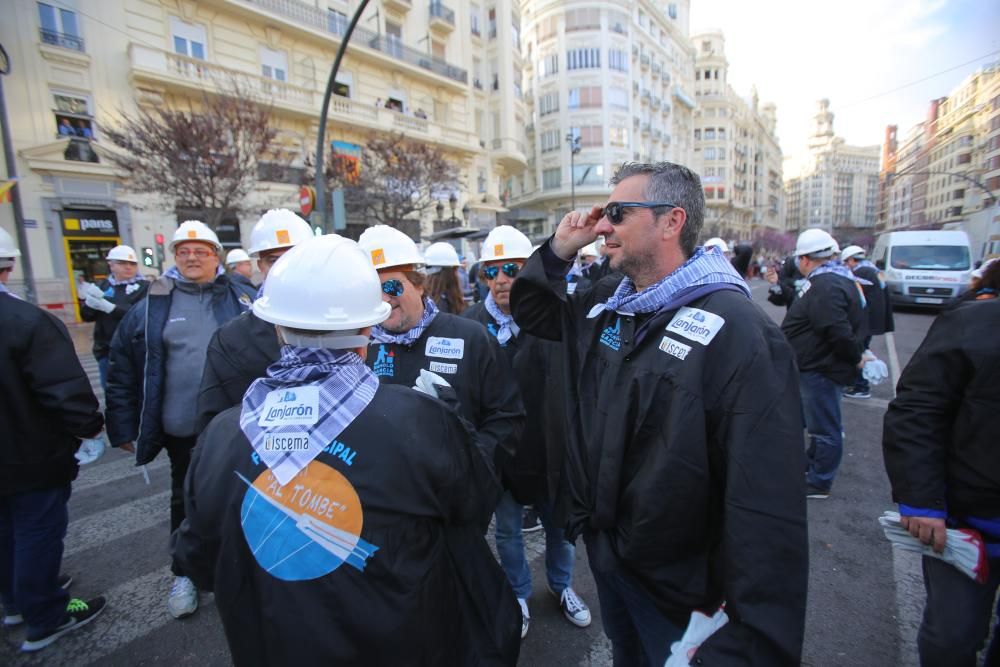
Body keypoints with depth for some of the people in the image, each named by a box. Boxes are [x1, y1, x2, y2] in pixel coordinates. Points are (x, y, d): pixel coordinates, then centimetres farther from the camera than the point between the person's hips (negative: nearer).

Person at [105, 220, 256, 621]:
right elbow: (122, 369, 2)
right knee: (186, 501, 19)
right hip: (182, 428, 1)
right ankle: (185, 573, 39)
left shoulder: (240, 300, -2)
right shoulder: (152, 306, -2)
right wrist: (124, 428, 0)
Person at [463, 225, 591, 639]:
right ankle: (518, 596, 48)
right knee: (507, 532, 21)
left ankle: (561, 585, 52)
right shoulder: (471, 323, -8)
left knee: (558, 525, 23)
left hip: (546, 446, 0)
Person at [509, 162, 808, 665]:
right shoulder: (603, 305, -2)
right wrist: (557, 251, -6)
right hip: (602, 548, 6)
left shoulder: (737, 332, -26)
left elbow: (767, 500, -28)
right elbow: (530, 312, 12)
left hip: (675, 583, -6)